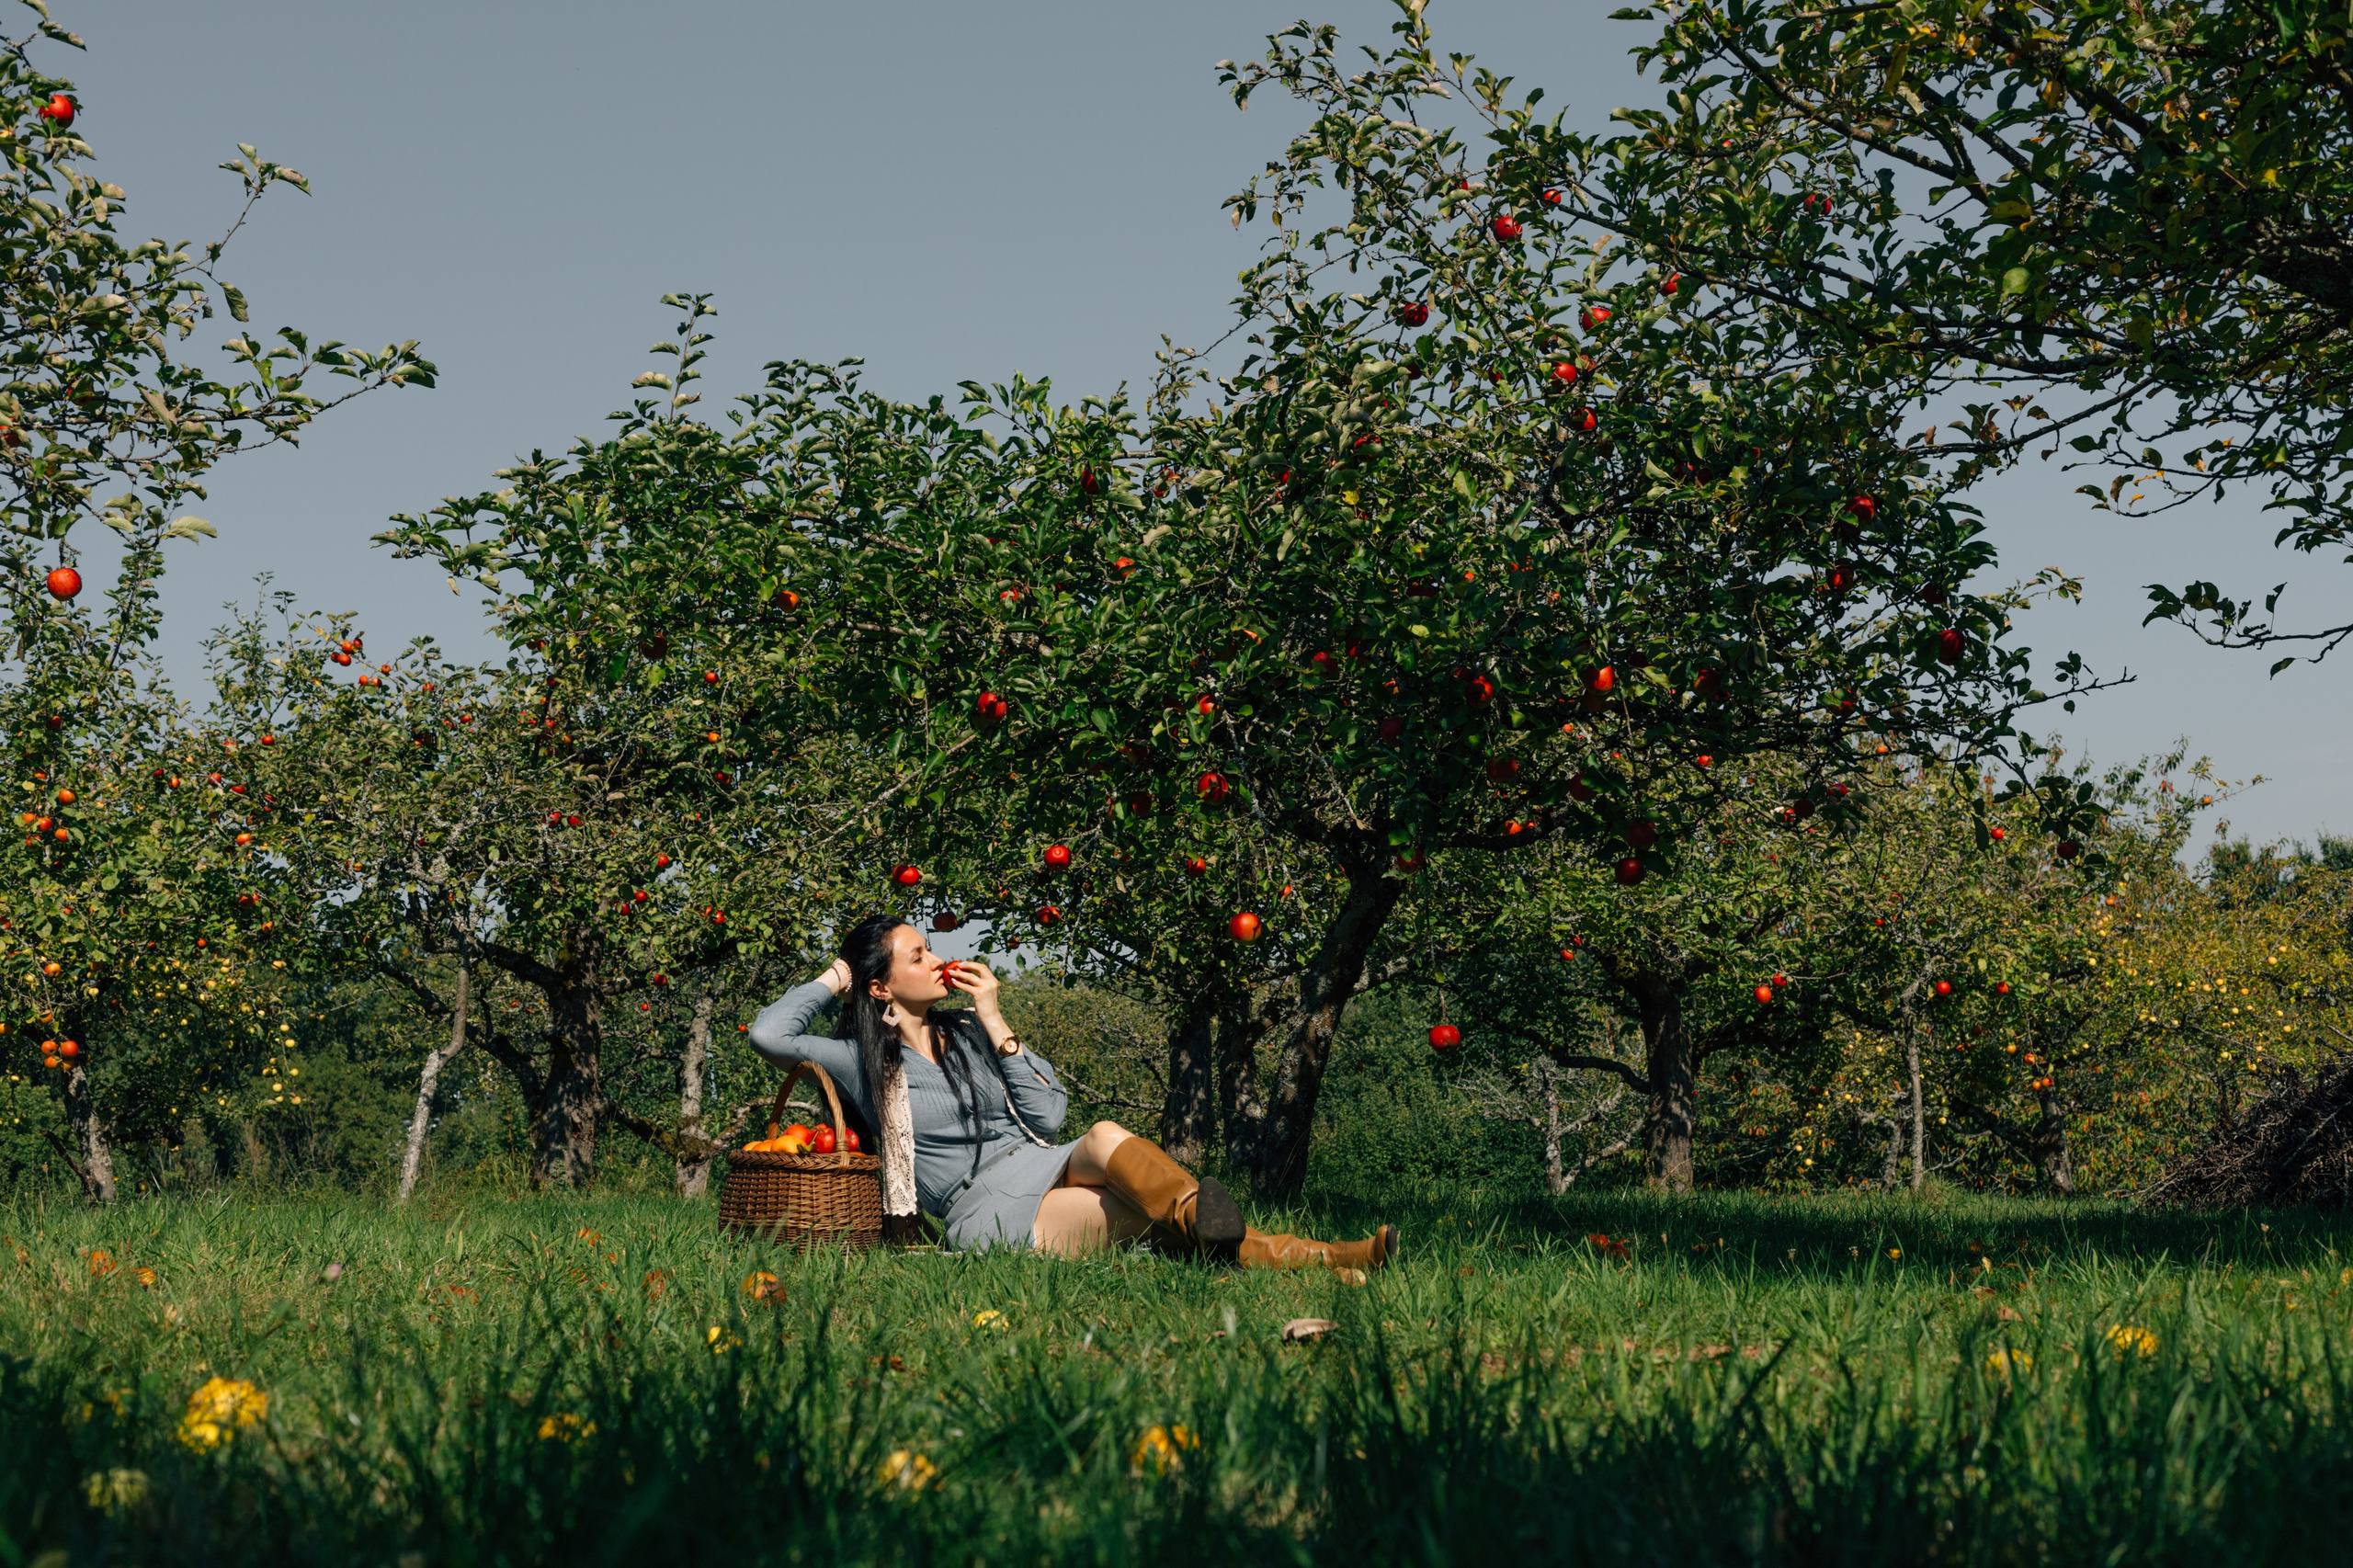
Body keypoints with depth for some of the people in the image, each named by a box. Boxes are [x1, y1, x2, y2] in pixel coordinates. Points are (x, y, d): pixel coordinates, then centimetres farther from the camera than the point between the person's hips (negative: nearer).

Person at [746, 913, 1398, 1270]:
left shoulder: (966, 1031, 18)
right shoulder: (861, 1061, 7)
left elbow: (1047, 1114, 11)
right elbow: (768, 1033, -6)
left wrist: (994, 1024, 4)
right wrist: (836, 978, 7)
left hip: (1048, 1168, 5)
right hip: (989, 1210, -5)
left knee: (1106, 1139, -34)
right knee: (1153, 1207, -32)